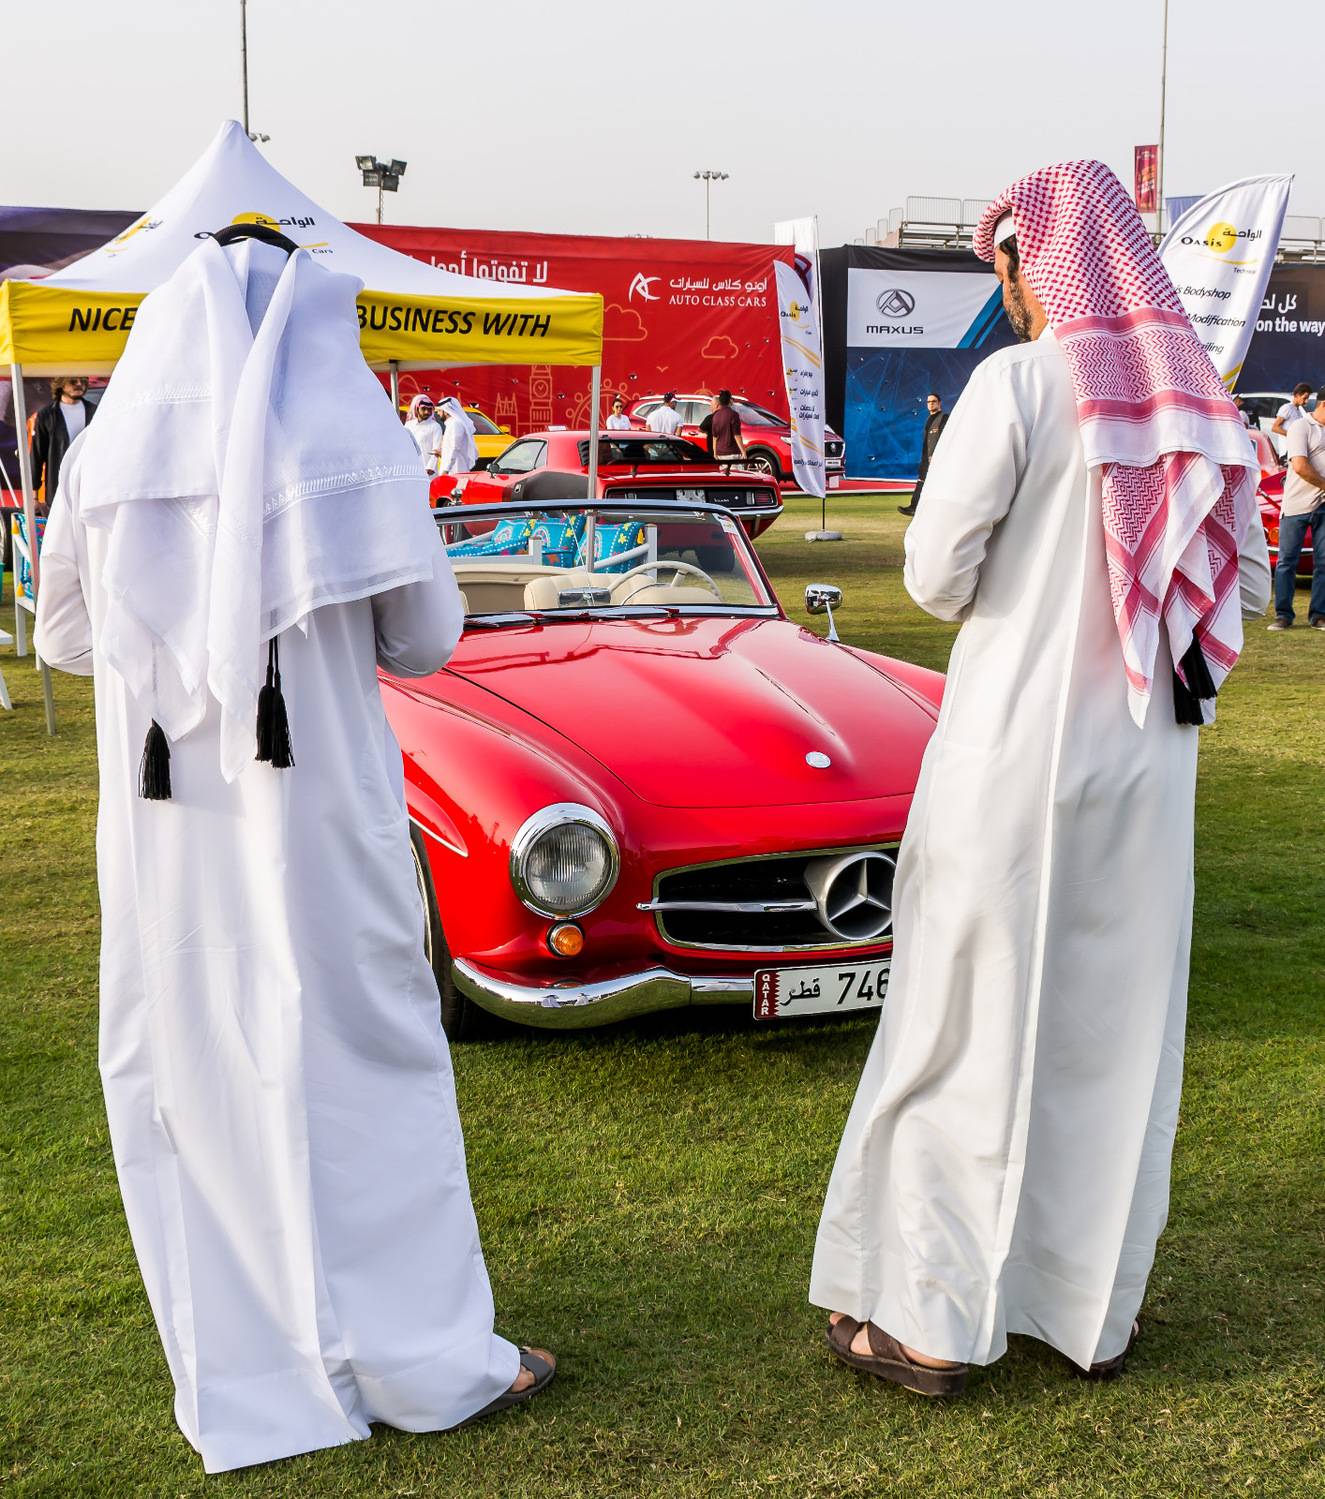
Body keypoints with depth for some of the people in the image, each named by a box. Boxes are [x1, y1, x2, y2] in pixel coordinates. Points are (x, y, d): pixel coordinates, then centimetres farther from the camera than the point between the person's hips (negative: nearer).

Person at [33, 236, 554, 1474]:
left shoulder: (108, 454, 0)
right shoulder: (354, 442, -7)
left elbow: (65, 639, 10)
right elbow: (424, 639, -1)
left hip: (163, 830, 2)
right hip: (317, 814, -2)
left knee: (188, 1079, 13)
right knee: (360, 1065, 9)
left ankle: (234, 1374, 24)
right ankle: (420, 1358, 18)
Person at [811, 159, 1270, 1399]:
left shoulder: (1019, 383, -11)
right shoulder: (1201, 398, 5)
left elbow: (935, 576, -11)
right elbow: (1245, 582, 11)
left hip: (1016, 751, -5)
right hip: (1149, 763, 5)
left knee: (971, 1029, 5)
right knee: (1119, 1033, 13)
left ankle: (932, 1321, 13)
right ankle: (1095, 1313, 24)